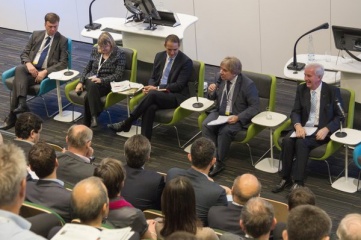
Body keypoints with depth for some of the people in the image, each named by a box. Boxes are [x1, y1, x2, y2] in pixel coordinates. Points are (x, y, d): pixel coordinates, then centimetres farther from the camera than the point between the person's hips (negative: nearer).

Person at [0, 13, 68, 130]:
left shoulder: (62, 41, 4)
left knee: (18, 80, -29)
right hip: (30, 68, 3)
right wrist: (28, 64, -11)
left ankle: (12, 116, -30)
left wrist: (45, 72, -18)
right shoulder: (36, 35, 15)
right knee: (19, 69, -34)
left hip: (45, 72, -3)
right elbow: (24, 53, 14)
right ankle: (22, 103, -45)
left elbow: (63, 63, -4)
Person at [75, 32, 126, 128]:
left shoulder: (119, 54, -1)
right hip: (90, 80, 4)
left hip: (106, 84, -4)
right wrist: (81, 82, 4)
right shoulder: (95, 50, 14)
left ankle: (87, 124, -33)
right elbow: (87, 68, 20)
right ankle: (94, 116, -40)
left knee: (89, 96, -36)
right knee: (91, 86, -37)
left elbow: (118, 76, -8)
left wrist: (101, 80, -20)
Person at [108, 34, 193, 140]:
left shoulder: (186, 62, -6)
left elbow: (179, 85, -11)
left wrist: (157, 88, -18)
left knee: (152, 94, -34)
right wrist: (150, 86, -7)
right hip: (158, 93, 4)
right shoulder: (159, 56, 12)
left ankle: (126, 123, -23)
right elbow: (153, 78, 18)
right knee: (150, 107, -32)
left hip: (176, 96, -4)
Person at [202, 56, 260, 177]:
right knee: (206, 125, -24)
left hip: (237, 117, -5)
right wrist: (211, 91, -10)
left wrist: (238, 117, -25)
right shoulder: (221, 78, 0)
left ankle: (219, 162, -15)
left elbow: (255, 107, -13)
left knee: (225, 131, -32)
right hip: (220, 112, 5)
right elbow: (213, 97, 16)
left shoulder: (248, 84, -16)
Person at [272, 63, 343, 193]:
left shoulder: (333, 91, -5)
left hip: (322, 130, -4)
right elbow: (295, 112, 5)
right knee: (287, 140, -26)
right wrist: (298, 126, -17)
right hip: (304, 128, 4)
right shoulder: (301, 89, 6)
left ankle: (298, 182, -28)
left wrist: (326, 129, -20)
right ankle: (285, 179, -17)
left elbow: (339, 116, -3)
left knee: (301, 142, -32)